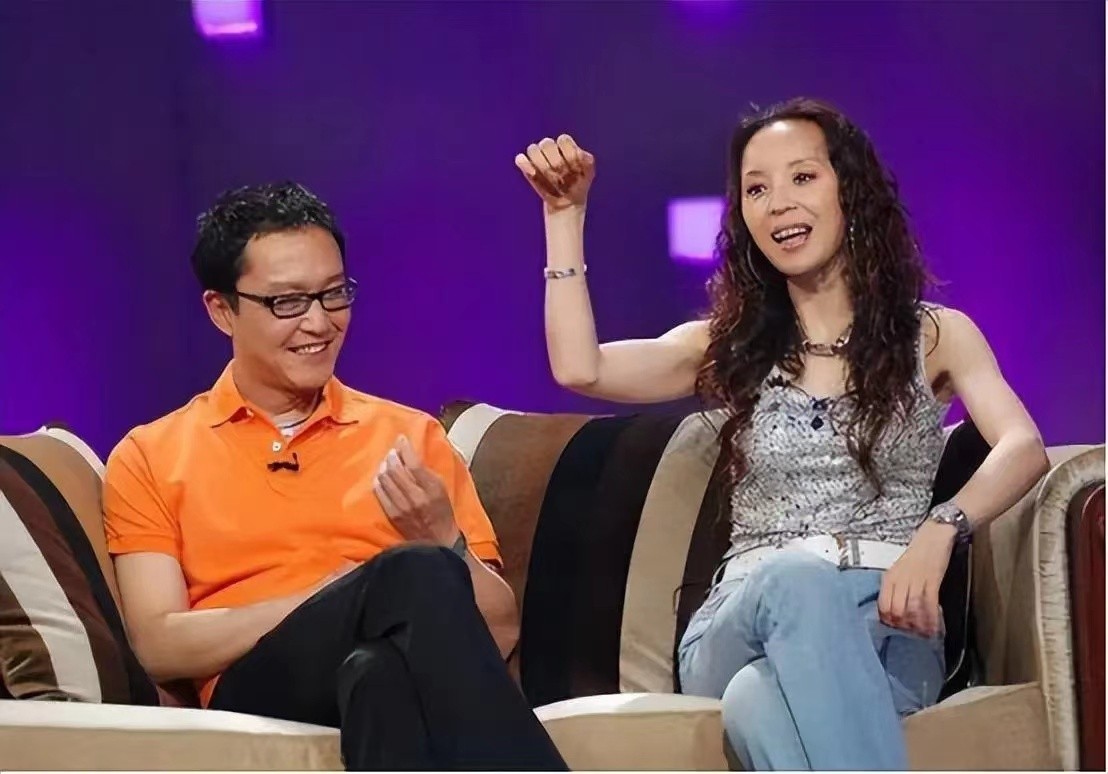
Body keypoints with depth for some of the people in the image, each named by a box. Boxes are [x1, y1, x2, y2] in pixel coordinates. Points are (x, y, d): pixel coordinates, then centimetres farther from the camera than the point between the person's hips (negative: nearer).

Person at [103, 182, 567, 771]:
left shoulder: (412, 436, 21)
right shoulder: (150, 458, 16)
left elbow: (499, 632, 15)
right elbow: (161, 646, 2)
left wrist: (443, 542, -5)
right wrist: (334, 595, -7)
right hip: (259, 690, -2)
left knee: (377, 671, -38)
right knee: (414, 575, -33)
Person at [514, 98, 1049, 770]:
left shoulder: (935, 336, 12)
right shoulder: (729, 347, 19)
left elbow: (1023, 449, -8)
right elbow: (579, 367, 2)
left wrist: (939, 531, -29)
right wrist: (566, 214, 3)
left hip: (886, 627, -1)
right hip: (742, 629, 2)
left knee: (764, 701, -39)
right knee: (796, 580, -39)